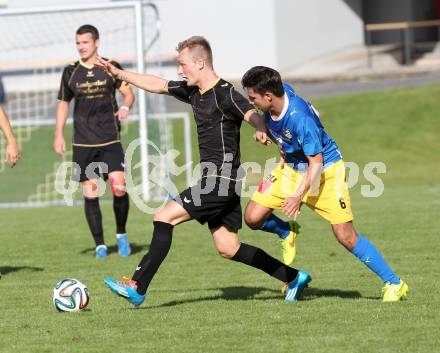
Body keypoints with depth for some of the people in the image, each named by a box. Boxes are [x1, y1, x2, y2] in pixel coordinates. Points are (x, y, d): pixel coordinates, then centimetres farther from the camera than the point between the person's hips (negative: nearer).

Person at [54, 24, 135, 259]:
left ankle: (121, 234, 10)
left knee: (119, 187, -14)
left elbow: (128, 93, 5)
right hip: (82, 143, 2)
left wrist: (125, 107, -17)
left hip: (110, 141, -2)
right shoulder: (71, 72, 6)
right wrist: (59, 134, 9)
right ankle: (100, 245, 8)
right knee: (90, 194, -1)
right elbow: (63, 103, 15)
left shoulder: (111, 68, 1)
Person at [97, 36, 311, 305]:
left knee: (164, 217, -12)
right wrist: (120, 74, 25)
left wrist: (262, 131, -53)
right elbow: (157, 85, 25)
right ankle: (294, 277, 19)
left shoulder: (225, 94, -15)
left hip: (221, 181, -9)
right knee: (228, 248, 10)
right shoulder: (194, 92, 12)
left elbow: (253, 114, -31)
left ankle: (137, 288, -10)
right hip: (216, 182, 9)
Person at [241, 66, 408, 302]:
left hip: (325, 169, -7)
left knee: (346, 236, -12)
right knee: (253, 218, -5)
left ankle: (394, 284, 0)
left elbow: (316, 162, -29)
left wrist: (298, 196, -38)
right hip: (291, 167, 7)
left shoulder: (300, 119, -34)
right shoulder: (280, 92, -13)